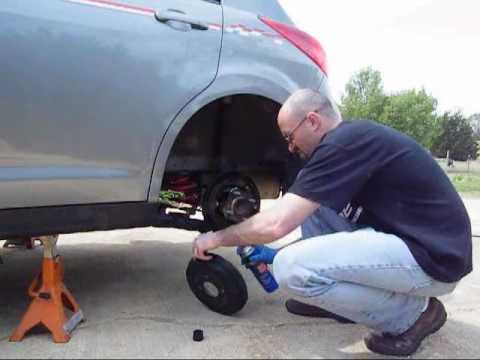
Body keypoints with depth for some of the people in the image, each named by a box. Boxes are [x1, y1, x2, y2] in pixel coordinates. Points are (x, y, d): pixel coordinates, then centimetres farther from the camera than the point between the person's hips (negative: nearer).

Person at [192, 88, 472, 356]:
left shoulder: (343, 143, -19)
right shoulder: (352, 138, 12)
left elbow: (276, 224, -21)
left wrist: (218, 238, -4)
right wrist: (278, 253, 20)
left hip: (433, 256, -10)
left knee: (292, 268, -21)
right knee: (309, 200, 9)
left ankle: (409, 313, -2)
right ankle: (337, 298, 17)